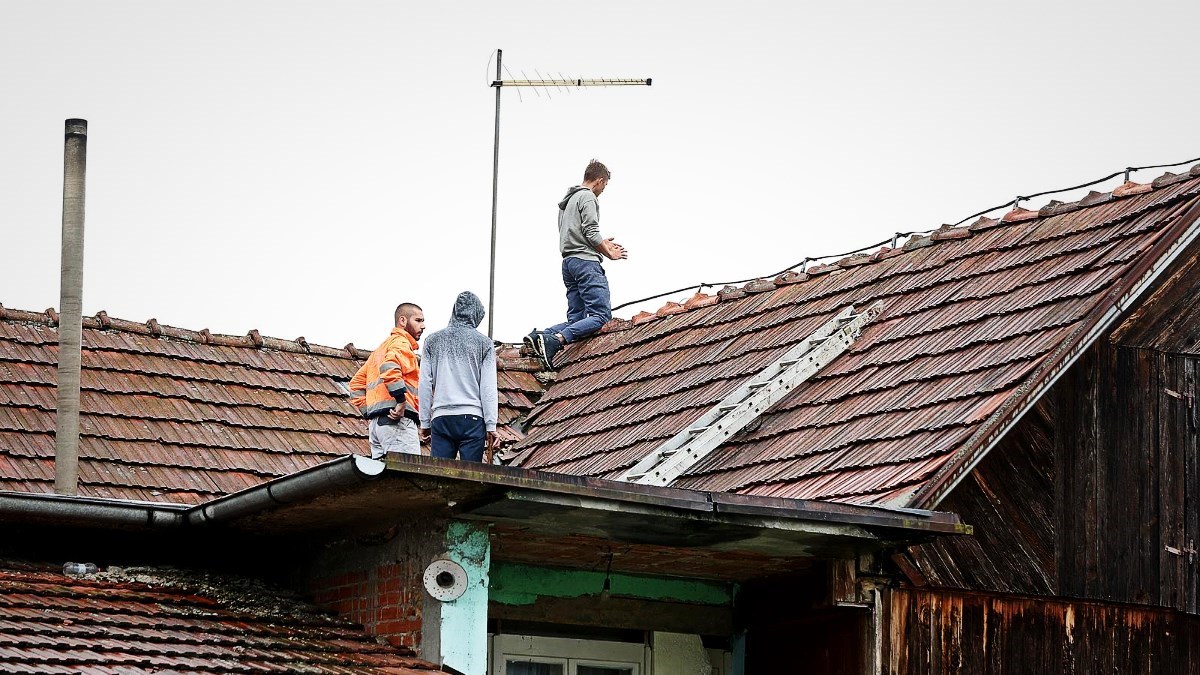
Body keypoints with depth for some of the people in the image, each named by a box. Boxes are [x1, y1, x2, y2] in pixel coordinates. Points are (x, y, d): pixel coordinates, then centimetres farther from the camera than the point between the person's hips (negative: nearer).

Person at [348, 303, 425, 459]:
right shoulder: (402, 342, 0)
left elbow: (356, 383, 26)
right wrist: (402, 401, -23)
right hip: (398, 421, -10)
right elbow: (389, 366, -22)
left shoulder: (380, 349, 29)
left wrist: (369, 412, 17)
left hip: (376, 423, 10)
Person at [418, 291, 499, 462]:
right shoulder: (483, 343, 4)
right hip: (472, 419, -2)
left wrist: (425, 423, 13)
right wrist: (491, 426, 1)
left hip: (441, 417, 2)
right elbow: (488, 387, 0)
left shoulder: (433, 341, 11)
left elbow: (425, 385, 9)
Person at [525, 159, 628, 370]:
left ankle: (538, 337, -14)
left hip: (568, 263, 10)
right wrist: (608, 253, 4)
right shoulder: (587, 197, -3)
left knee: (575, 319, 7)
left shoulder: (567, 200, 26)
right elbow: (591, 232, -11)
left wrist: (601, 243, 31)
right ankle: (556, 340, -33)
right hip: (585, 260, -10)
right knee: (601, 316, -16)